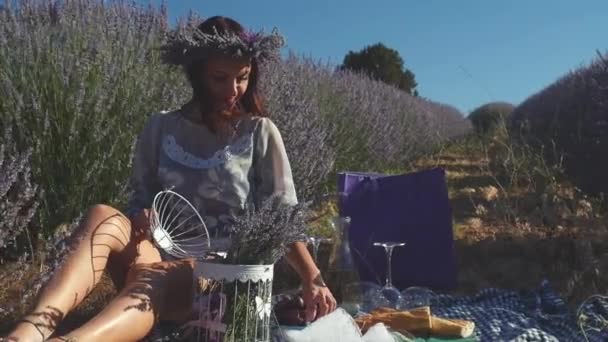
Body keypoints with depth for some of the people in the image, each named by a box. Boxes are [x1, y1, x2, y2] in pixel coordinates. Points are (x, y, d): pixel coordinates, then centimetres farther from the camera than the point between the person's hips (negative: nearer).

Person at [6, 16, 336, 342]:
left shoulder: (260, 132, 2)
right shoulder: (161, 127, 8)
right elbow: (141, 198, 11)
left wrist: (313, 279, -13)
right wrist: (142, 219, -13)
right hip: (161, 257, 3)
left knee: (155, 278, -36)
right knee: (103, 216, -27)